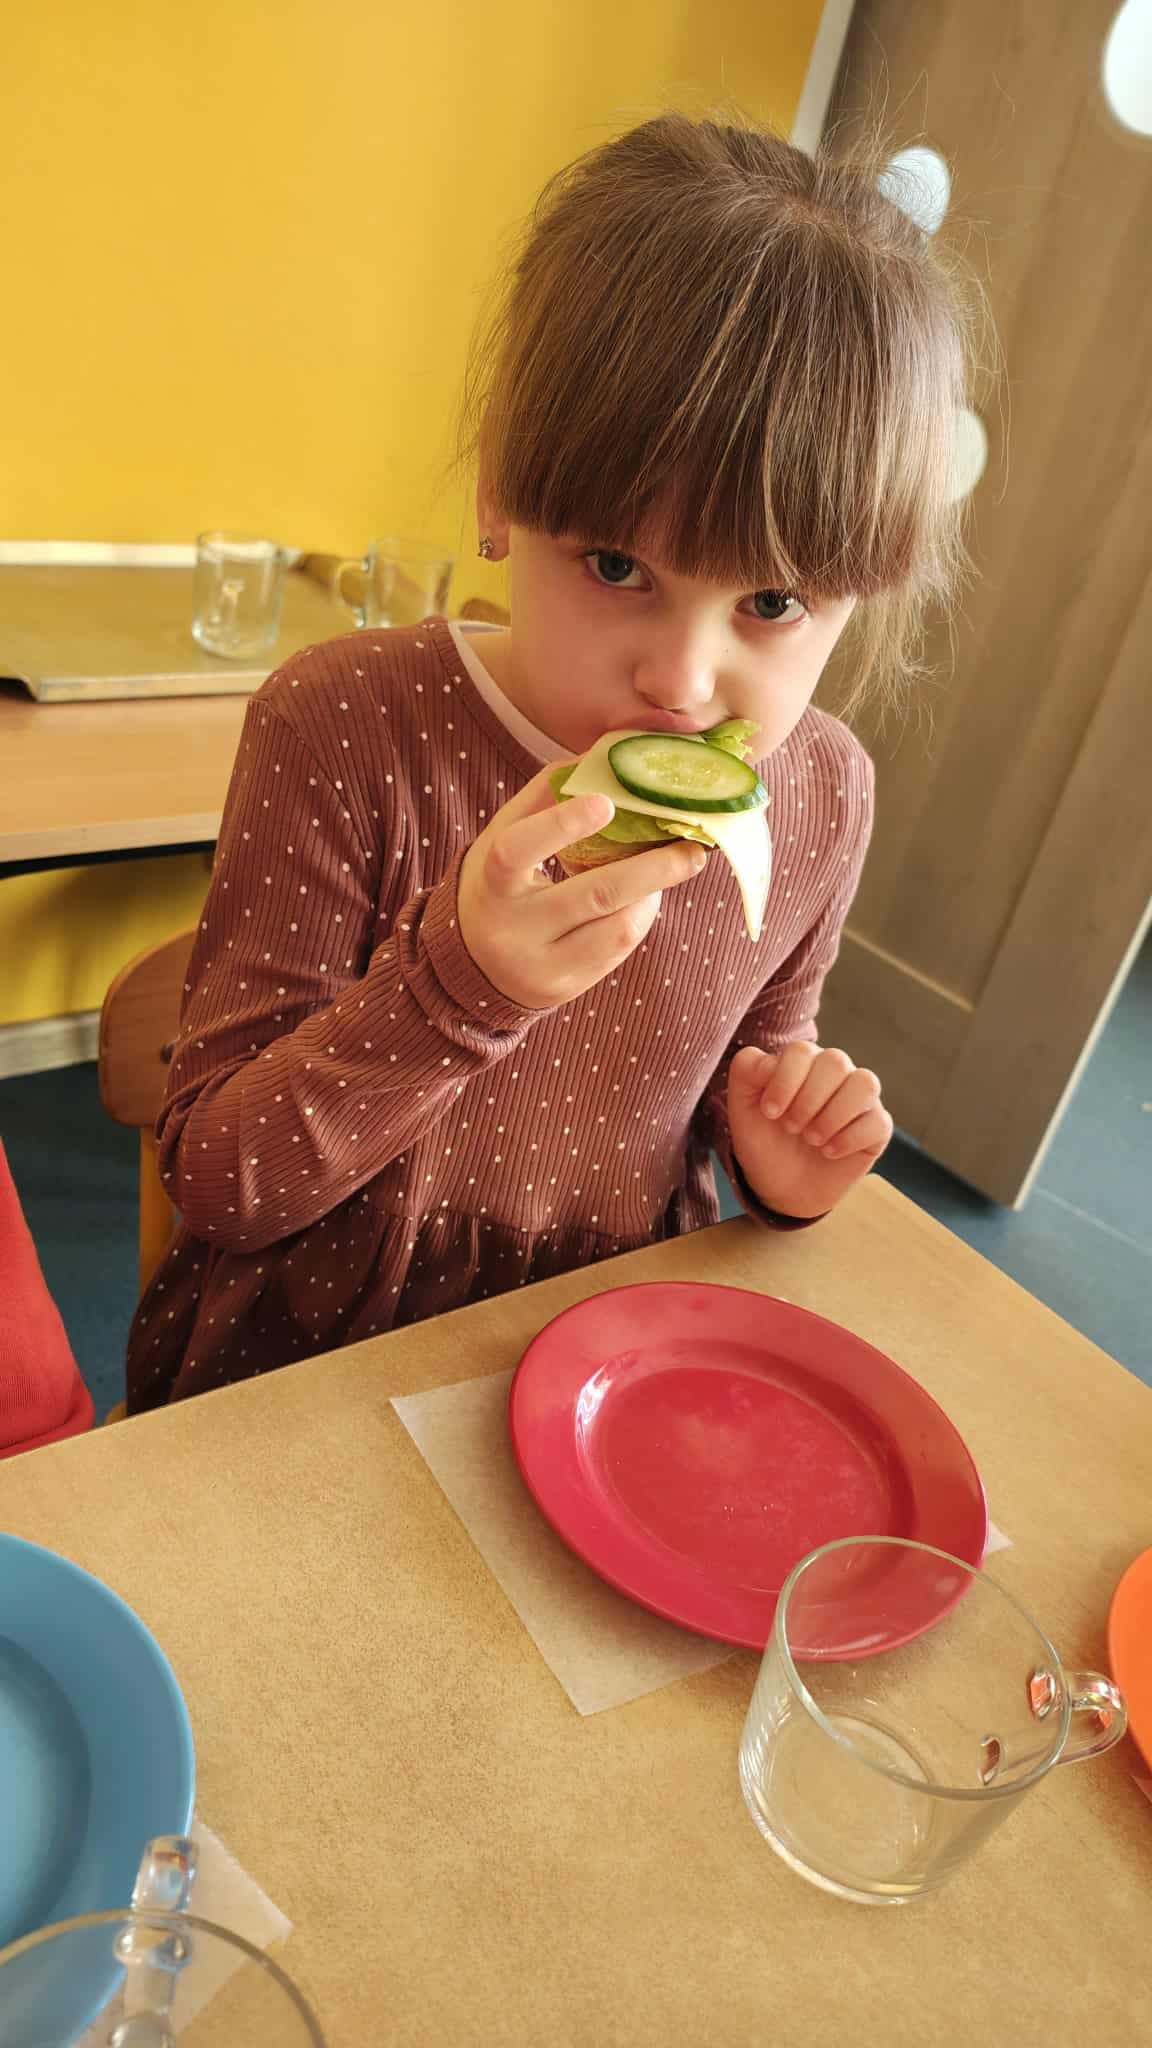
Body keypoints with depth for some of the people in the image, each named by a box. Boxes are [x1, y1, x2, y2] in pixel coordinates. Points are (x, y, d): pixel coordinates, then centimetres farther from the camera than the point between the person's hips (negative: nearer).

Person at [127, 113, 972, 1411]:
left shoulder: (822, 791, -7)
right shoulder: (345, 732, -19)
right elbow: (212, 1180, -17)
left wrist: (774, 1151, -9)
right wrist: (457, 981, -32)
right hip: (303, 1371, -1)